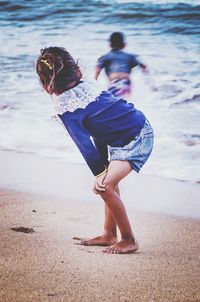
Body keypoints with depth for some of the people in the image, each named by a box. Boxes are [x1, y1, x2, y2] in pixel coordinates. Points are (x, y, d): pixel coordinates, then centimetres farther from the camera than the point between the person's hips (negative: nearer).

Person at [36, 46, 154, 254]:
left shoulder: (64, 107, -18)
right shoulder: (84, 86, 4)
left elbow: (84, 143, -16)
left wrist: (100, 173, -8)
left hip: (136, 139, -9)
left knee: (105, 185, -14)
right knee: (109, 182, 19)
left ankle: (129, 240, -2)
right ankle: (109, 235, 27)